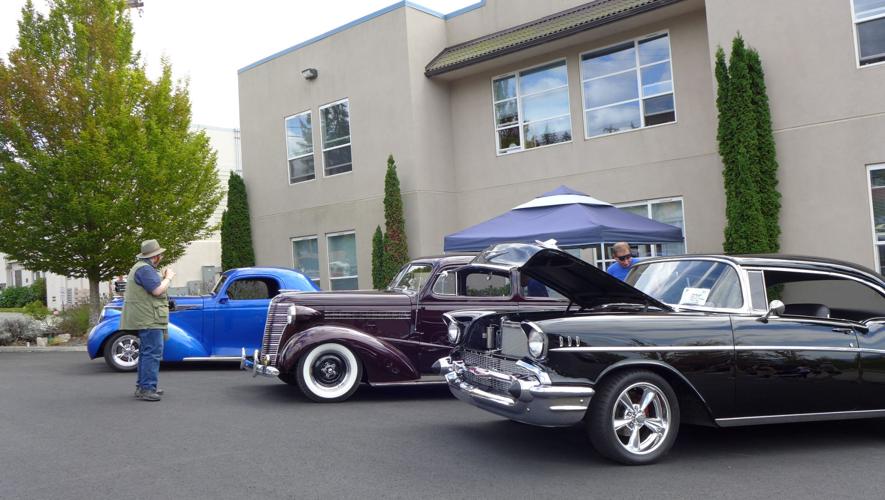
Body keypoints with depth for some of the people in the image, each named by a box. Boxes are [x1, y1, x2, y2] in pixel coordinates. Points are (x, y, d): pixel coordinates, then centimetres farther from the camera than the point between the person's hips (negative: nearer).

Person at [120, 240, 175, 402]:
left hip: (145, 319, 12)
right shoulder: (145, 269, -16)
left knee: (147, 352, 17)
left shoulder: (142, 267, 19)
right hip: (149, 319, -12)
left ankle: (142, 386, 24)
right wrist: (168, 278, -9)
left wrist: (163, 278, 16)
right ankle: (146, 389, -15)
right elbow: (157, 290, -22)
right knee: (153, 353, -13)